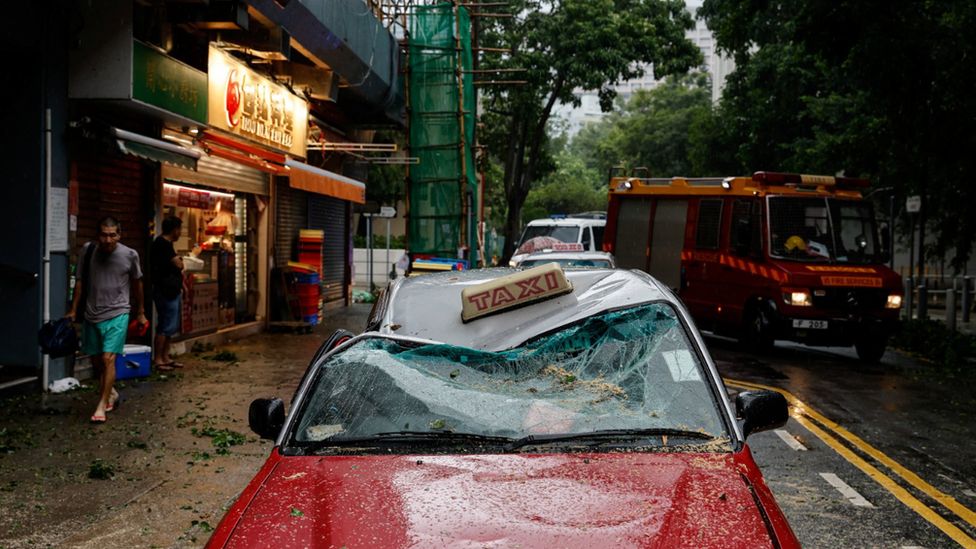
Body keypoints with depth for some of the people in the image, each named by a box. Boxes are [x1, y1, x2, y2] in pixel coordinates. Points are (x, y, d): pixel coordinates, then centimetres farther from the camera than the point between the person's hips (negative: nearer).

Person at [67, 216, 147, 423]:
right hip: (91, 315, 4)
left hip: (117, 314, -3)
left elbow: (137, 283, 6)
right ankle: (112, 393, 37)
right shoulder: (88, 250, -5)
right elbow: (80, 281, 5)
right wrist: (73, 310, 5)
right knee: (96, 360, 14)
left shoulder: (130, 255, -9)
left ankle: (102, 406, -6)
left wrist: (140, 312, 13)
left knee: (108, 358, -14)